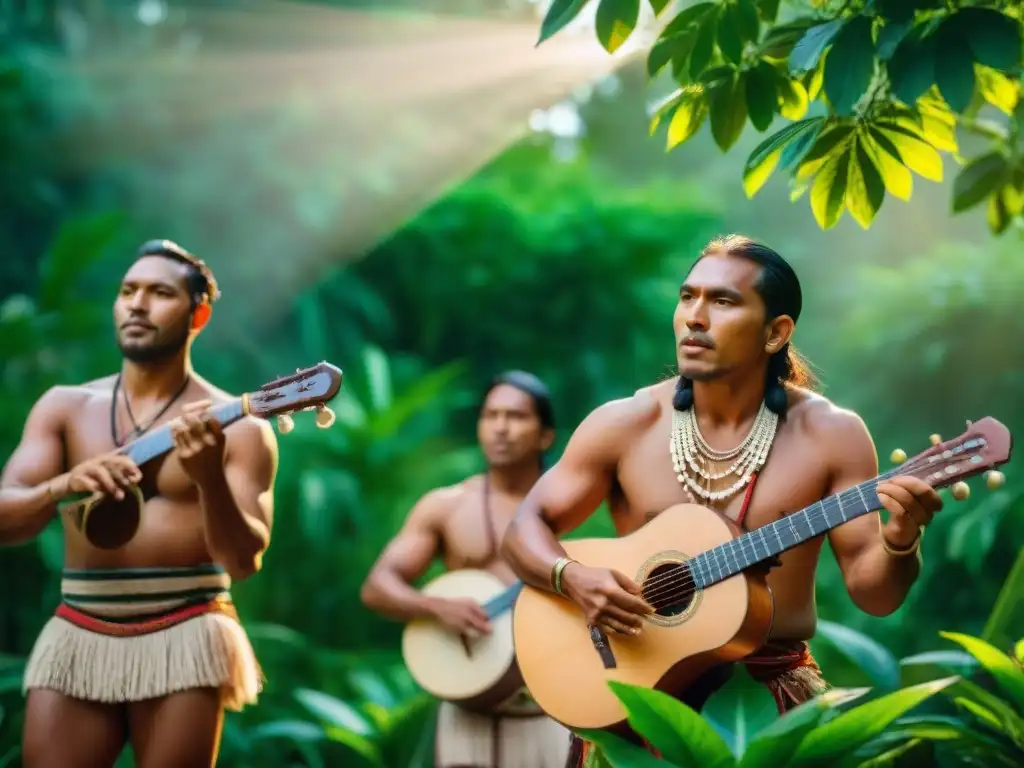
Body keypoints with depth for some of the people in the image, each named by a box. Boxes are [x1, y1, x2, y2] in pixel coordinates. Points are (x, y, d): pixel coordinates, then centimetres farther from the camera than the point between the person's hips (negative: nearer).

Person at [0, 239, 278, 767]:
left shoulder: (236, 427, 0)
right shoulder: (65, 407, 8)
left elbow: (243, 560, -8)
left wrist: (210, 479, -26)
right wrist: (65, 485, -22)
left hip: (183, 638, -2)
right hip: (78, 635, 3)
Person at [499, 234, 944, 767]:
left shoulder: (830, 433, -4)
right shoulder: (624, 425, -2)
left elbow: (873, 593, -3)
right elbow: (524, 530, 3)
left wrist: (900, 540, -23)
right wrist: (572, 578, -16)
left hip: (772, 684, 0)